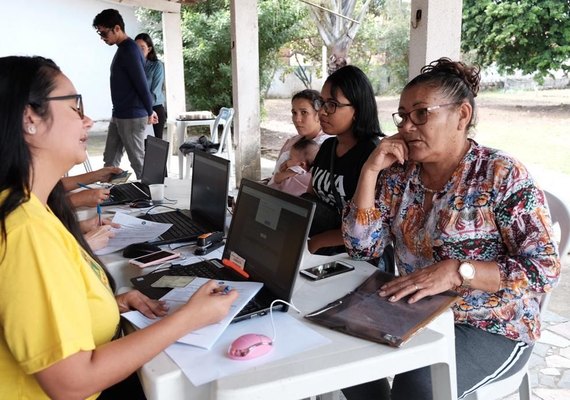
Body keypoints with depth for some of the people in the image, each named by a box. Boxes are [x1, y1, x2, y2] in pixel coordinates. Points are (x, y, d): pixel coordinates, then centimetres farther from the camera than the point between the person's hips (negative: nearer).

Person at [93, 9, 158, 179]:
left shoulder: (129, 51, -18)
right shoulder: (123, 49, 13)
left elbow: (142, 84, -17)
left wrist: (149, 112, -4)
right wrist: (149, 110, 17)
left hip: (132, 117, -10)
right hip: (119, 115, 10)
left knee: (139, 162, -1)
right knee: (110, 160, 13)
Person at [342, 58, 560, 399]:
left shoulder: (503, 175, -15)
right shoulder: (398, 174, 1)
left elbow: (545, 269, -18)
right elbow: (361, 246, -4)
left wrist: (456, 271, -30)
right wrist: (370, 170, -12)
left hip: (493, 329, -4)